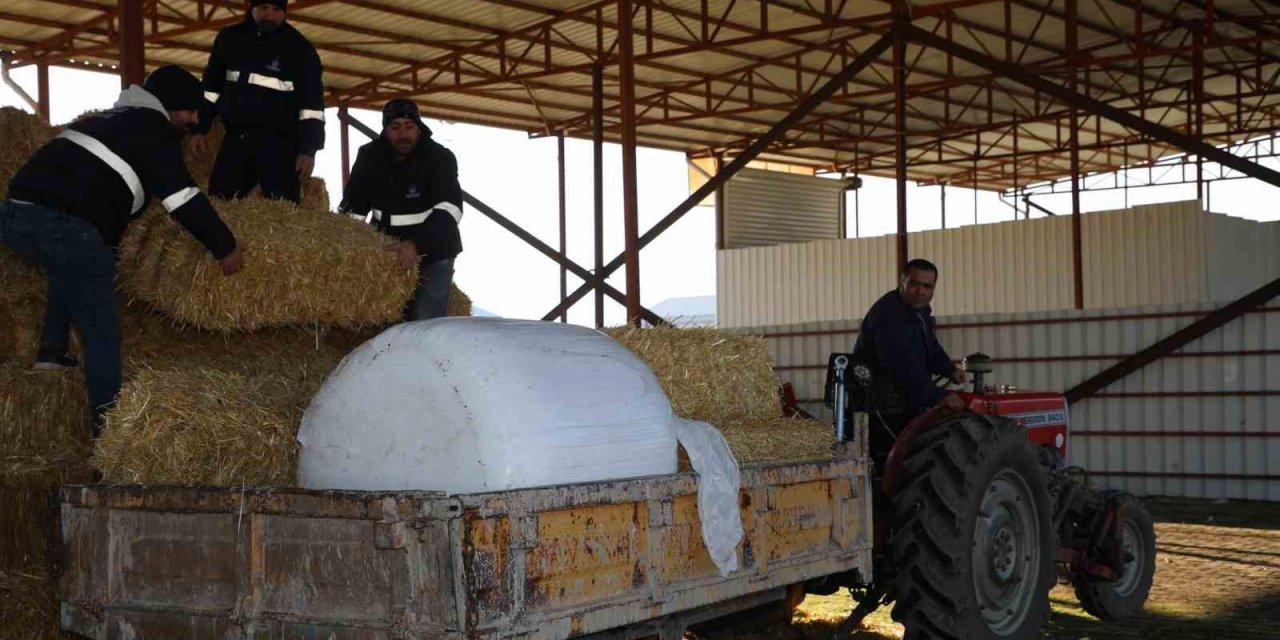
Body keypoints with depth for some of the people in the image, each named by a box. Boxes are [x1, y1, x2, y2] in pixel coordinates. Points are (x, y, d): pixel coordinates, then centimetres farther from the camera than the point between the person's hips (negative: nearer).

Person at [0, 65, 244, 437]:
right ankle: (108, 425, 2)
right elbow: (183, 199, -1)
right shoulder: (153, 128, 5)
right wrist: (225, 247, 7)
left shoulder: (113, 118, 30)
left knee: (69, 267, 39)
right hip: (64, 224, -8)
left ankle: (52, 349, 29)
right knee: (101, 329, 1)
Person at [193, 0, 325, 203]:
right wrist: (199, 128, 12)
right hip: (236, 138, 4)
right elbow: (211, 85, 17)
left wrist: (308, 149, -11)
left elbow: (312, 102, -5)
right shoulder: (229, 38, 7)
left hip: (280, 142, -4)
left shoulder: (299, 47, -5)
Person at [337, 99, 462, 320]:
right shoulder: (369, 157, -3)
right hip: (386, 251, 4)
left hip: (432, 253, -4)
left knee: (425, 324, -15)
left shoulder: (439, 157, -15)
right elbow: (351, 208, -2)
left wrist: (417, 244, -41)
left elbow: (450, 209, -28)